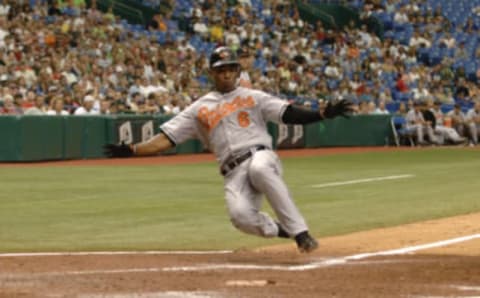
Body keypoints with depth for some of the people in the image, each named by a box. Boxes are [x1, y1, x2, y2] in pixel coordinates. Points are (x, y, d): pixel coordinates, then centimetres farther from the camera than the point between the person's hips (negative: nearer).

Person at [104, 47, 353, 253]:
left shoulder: (253, 97, 15)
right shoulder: (199, 109, 17)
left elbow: (288, 114, 3)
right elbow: (165, 139, 12)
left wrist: (323, 114, -13)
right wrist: (132, 150, -2)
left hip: (261, 157, -1)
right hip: (233, 172, 1)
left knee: (259, 168, -39)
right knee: (241, 216, -28)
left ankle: (300, 232, -32)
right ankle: (282, 230, 4)